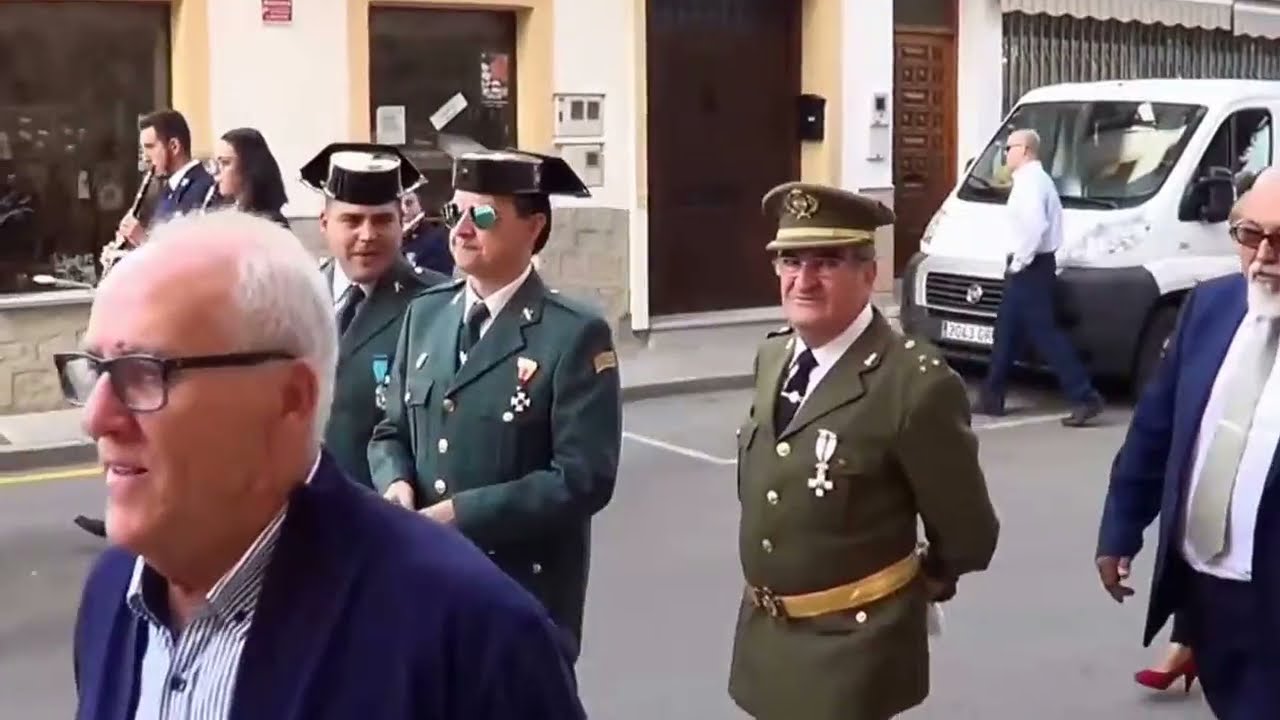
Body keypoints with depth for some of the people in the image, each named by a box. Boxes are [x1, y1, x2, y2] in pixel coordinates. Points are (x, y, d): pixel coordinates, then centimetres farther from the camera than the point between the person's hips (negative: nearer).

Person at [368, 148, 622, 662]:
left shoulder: (576, 334, -12)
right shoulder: (424, 314, 8)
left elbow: (584, 477, -18)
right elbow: (392, 431, 15)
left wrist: (461, 514, -20)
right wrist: (396, 484, -8)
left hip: (526, 595, -5)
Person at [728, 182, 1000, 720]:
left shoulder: (916, 384, -21)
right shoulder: (771, 357, 3)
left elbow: (968, 534, -12)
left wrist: (916, 585, 5)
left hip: (853, 648, -7)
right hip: (765, 636, 7)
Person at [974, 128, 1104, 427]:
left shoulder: (1030, 181, -16)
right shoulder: (1035, 179, 17)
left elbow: (1035, 226, -29)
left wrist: (1018, 262, -20)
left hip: (1030, 268, -11)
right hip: (1031, 267, 11)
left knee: (1045, 334, -9)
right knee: (1006, 330, 15)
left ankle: (1084, 397, -8)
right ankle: (992, 396, 23)